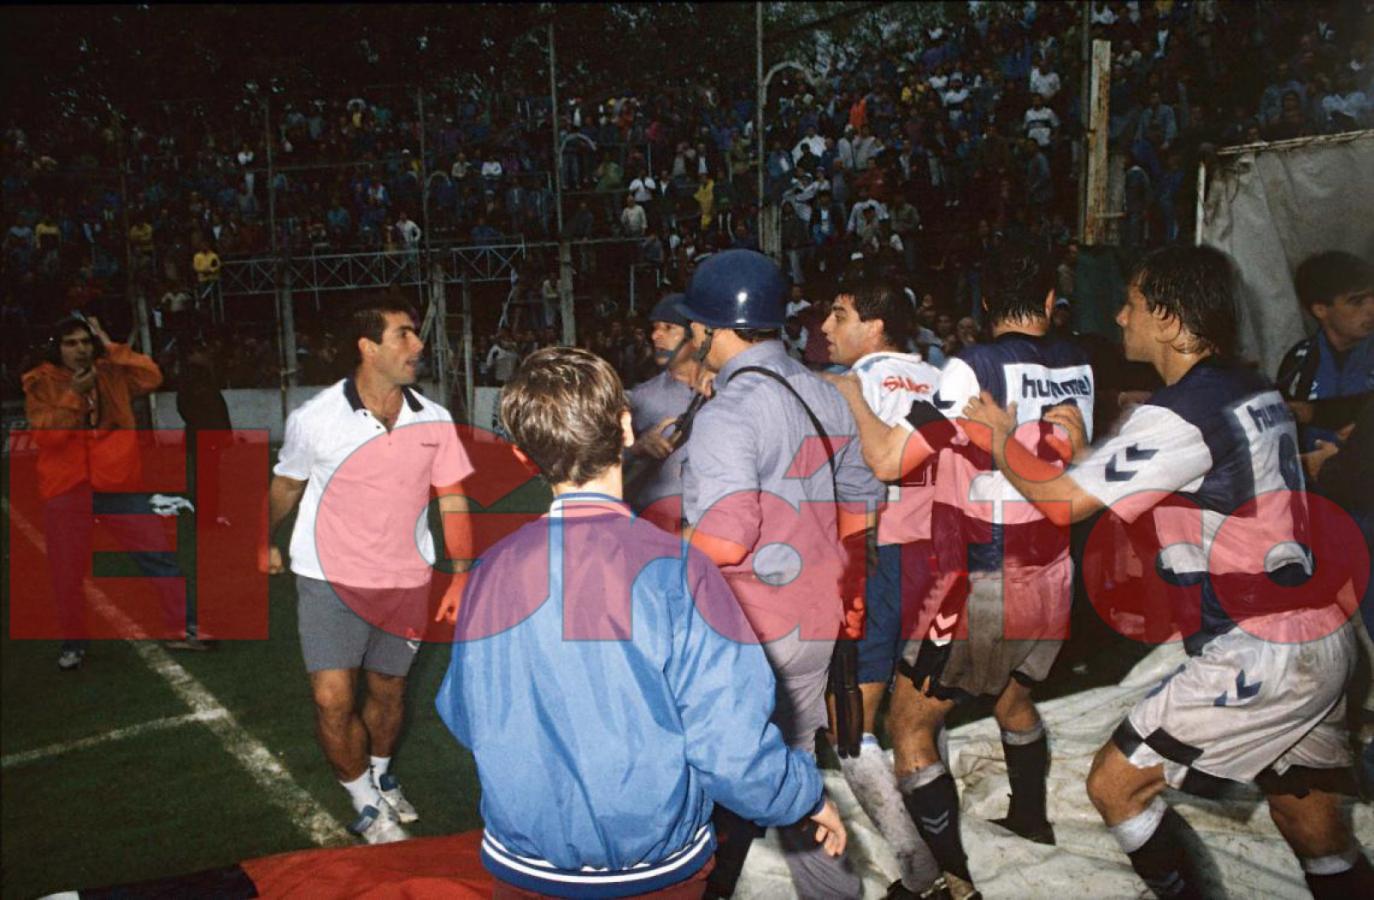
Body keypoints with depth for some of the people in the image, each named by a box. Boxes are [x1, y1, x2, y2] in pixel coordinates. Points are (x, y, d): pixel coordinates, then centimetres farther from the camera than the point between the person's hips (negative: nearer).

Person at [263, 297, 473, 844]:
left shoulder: (433, 420, -6)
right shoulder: (314, 419, -12)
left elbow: (453, 499, 1)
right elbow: (286, 485, 7)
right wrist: (265, 544, 21)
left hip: (405, 581, 3)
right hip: (331, 578, -2)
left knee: (388, 692, 16)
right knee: (333, 700, -10)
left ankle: (380, 775, 45)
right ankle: (367, 805, 14)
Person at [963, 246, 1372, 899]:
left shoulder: (1177, 415, -19)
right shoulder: (1256, 391, 10)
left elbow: (1060, 500, -17)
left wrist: (1001, 440, 0)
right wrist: (1083, 451, 10)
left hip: (1257, 659, -9)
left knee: (1114, 784, 3)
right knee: (1318, 836, 19)